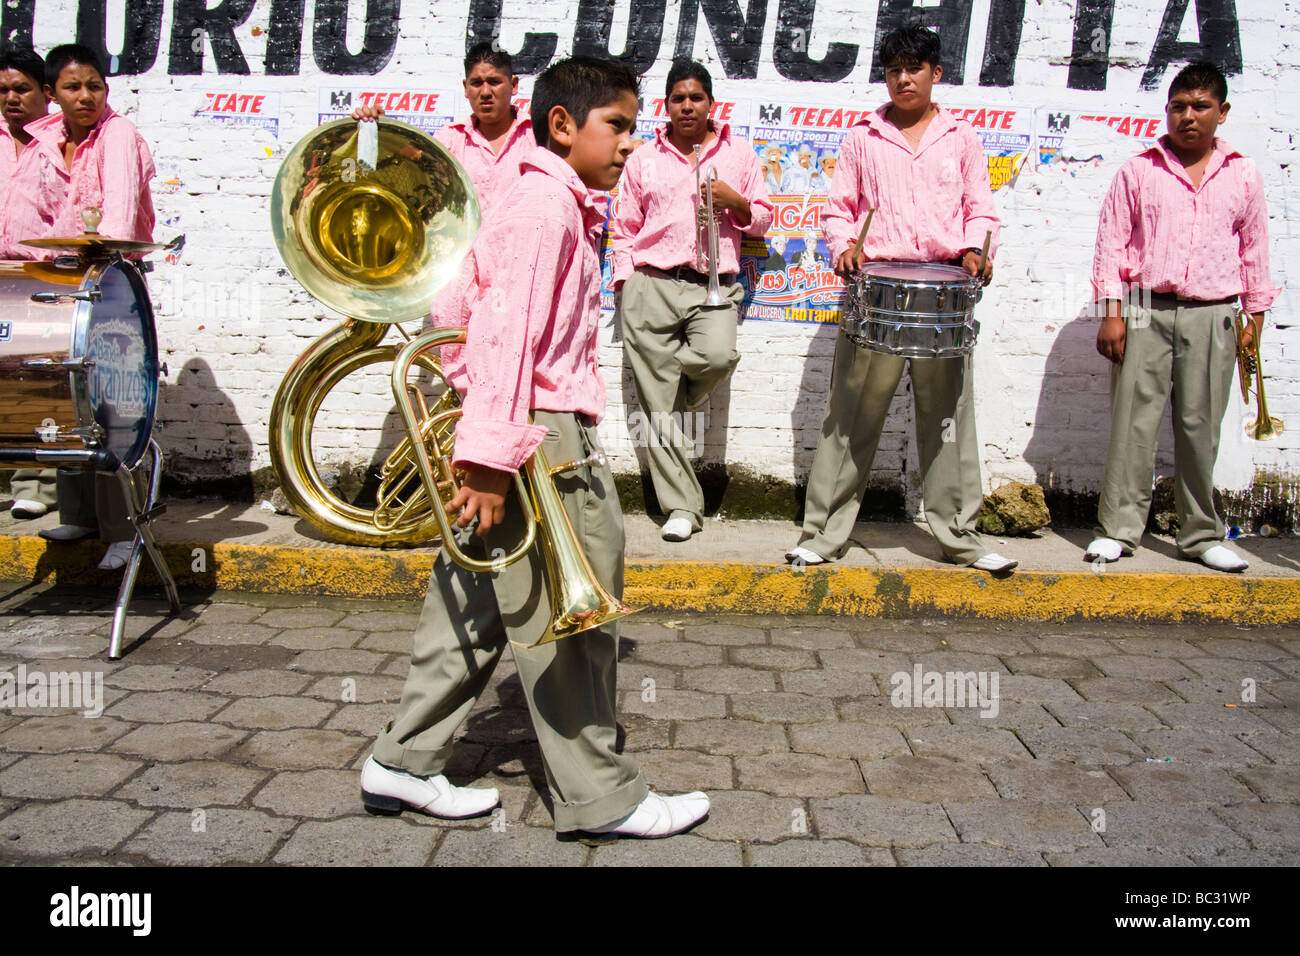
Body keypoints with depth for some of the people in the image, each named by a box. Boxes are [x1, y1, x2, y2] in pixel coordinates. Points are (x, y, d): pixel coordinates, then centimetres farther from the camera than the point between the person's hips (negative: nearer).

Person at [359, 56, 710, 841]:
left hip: (517, 432, 10)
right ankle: (601, 797, 10)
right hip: (538, 433, -10)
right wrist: (492, 456, -26)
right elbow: (509, 333, -22)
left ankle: (405, 764, 24)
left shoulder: (561, 208, 21)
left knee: (475, 606, 14)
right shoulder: (547, 208, -12)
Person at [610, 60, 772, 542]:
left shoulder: (739, 153, 16)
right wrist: (625, 281, 5)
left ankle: (673, 389, 4)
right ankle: (682, 507, 3)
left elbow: (763, 219, 18)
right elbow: (624, 228, 17)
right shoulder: (643, 159, 16)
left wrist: (736, 202, -3)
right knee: (658, 406, -5)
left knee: (719, 355, -32)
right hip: (651, 285, 0)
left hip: (715, 286, 0)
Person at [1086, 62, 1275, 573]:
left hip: (1212, 317, 2)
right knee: (1133, 420, -4)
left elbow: (1253, 249, 16)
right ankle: (1118, 528, 4)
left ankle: (1201, 534, 14)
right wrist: (1111, 314, -4)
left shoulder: (1243, 175, 12)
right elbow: (1112, 242, 3)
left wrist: (1255, 317, 11)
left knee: (1200, 426, 4)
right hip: (1146, 310, -1)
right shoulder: (1139, 171, 6)